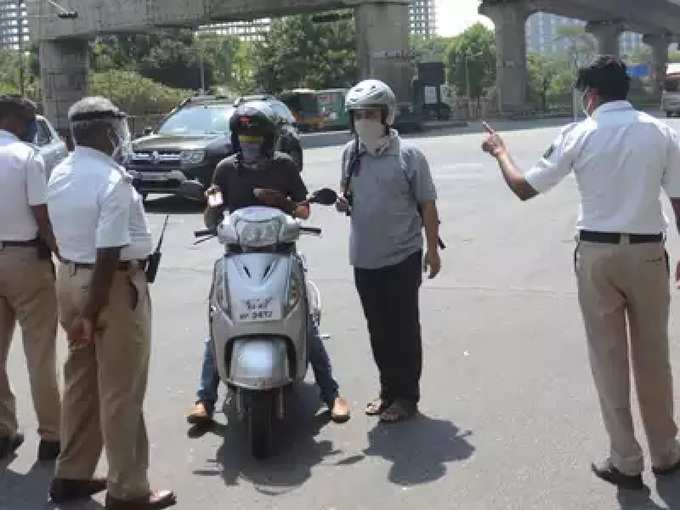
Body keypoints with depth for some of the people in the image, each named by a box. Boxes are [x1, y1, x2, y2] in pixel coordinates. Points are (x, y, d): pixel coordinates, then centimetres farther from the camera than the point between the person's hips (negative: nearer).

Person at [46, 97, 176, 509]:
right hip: (113, 285, -9)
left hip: (69, 278, 9)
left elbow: (73, 232, 13)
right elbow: (109, 254, -23)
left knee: (81, 381, 18)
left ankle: (71, 475, 29)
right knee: (120, 391, 1)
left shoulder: (60, 174, 8)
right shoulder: (113, 180, -19)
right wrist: (93, 312, -19)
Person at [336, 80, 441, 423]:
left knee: (404, 329, 3)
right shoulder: (350, 153, 5)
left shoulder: (408, 155, -9)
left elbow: (427, 204, -6)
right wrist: (342, 201, -3)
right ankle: (388, 388, 28)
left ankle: (407, 394, 15)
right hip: (364, 258, 5)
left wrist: (433, 248, -6)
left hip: (402, 257, -5)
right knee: (378, 329, 14)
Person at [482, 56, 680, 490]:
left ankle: (626, 462, 16)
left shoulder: (579, 135, -5)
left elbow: (524, 188, -1)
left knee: (610, 360, 9)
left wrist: (500, 152, 17)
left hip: (598, 253, -1)